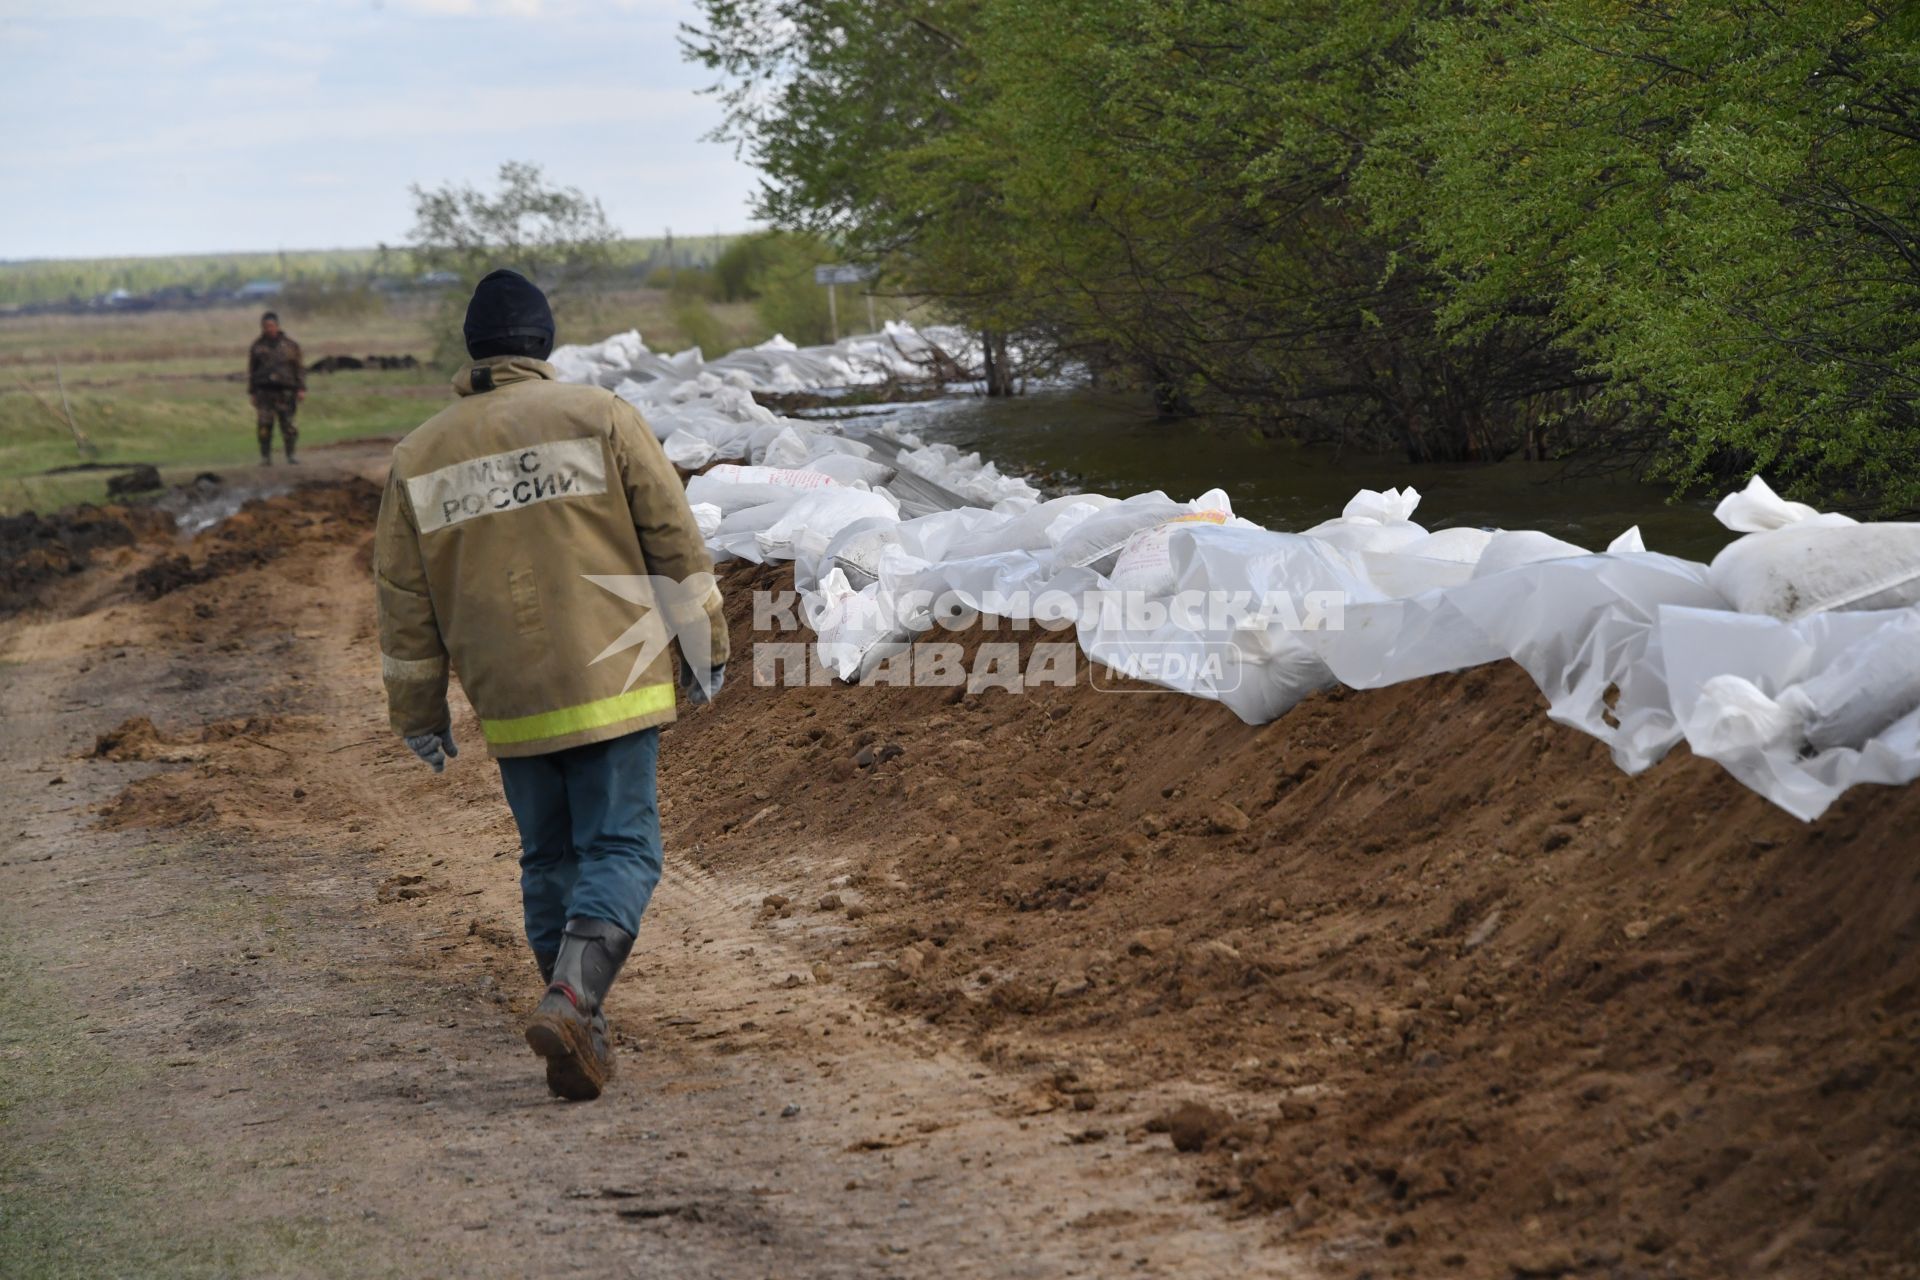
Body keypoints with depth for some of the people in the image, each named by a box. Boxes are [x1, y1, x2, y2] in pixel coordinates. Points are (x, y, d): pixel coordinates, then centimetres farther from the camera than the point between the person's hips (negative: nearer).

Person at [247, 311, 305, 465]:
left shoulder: (289, 344, 5)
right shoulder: (257, 346, 9)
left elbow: (299, 367, 7)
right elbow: (251, 371, 14)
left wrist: (301, 389, -1)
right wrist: (251, 393, 9)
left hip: (284, 390, -1)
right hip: (264, 391, 1)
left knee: (288, 424, -5)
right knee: (264, 425, -7)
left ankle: (290, 455, 4)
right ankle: (265, 457, -2)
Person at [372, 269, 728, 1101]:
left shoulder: (420, 458, 7)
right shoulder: (600, 418, -2)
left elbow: (404, 599, 10)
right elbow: (673, 539, -2)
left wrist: (418, 711, 17)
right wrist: (704, 645, 7)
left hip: (507, 703, 3)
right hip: (610, 685, -3)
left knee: (548, 856, 16)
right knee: (619, 847, -2)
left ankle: (579, 1030, 18)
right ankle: (573, 1001, -23)